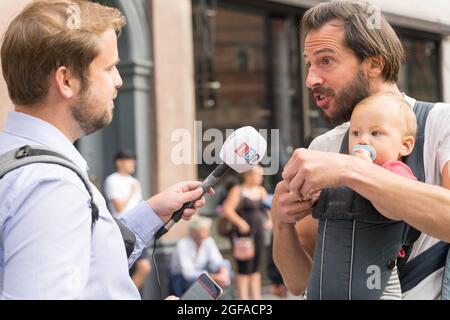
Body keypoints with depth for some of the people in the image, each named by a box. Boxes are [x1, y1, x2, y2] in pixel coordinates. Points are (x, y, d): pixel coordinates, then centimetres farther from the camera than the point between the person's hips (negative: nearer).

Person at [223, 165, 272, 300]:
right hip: (243, 234, -6)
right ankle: (243, 298, -5)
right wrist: (240, 223, -23)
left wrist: (270, 220, 7)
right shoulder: (238, 190, -6)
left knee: (255, 269, 9)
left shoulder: (261, 191, 13)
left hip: (258, 233, 7)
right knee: (244, 269, -8)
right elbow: (227, 210, -14)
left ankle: (256, 297, 13)